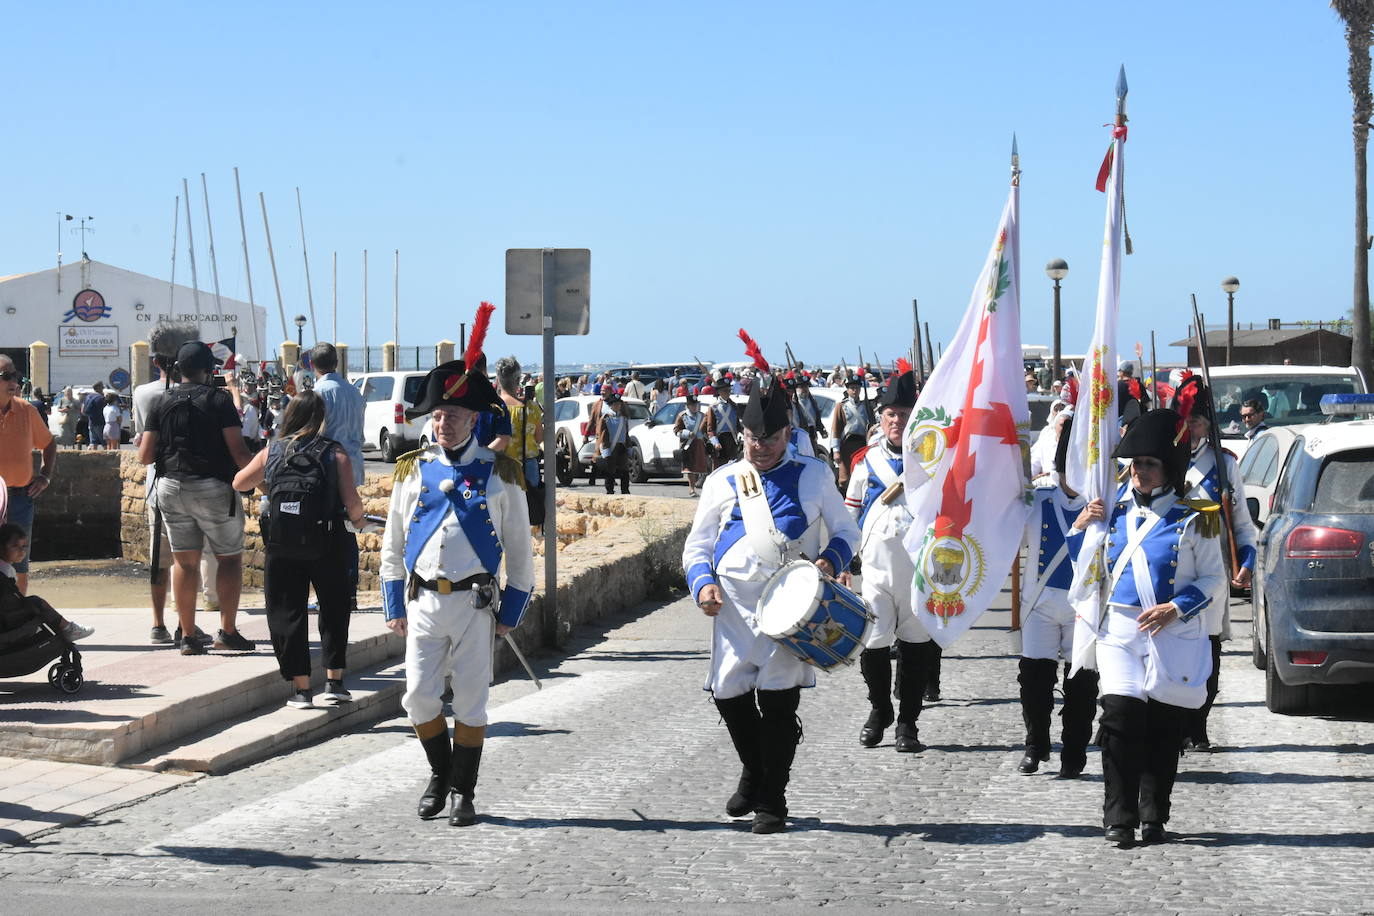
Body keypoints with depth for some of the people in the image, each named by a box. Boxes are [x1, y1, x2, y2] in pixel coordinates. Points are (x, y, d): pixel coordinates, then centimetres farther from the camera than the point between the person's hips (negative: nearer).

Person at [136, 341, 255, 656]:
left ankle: (188, 636, 6)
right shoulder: (220, 399, -5)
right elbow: (238, 449, -13)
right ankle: (227, 630, 1)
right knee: (230, 558, 8)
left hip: (170, 486, 4)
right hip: (212, 487, -4)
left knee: (184, 561, 8)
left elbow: (145, 455, 3)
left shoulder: (162, 402, 5)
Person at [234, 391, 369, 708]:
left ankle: (300, 687, 5)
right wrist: (357, 520, 11)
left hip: (281, 547, 0)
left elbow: (238, 483, 12)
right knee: (334, 610, 15)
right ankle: (334, 679, 14)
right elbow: (352, 502, -10)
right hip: (328, 545, 0)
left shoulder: (271, 452, 1)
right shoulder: (335, 454, -5)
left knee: (286, 614, 7)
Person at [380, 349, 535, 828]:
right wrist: (395, 607, 8)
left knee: (470, 702, 2)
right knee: (420, 698, -2)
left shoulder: (499, 474, 2)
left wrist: (510, 611, 1)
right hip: (423, 602, 2)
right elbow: (392, 546, 13)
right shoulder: (413, 471, 7)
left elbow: (520, 550, 5)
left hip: (475, 603, -2)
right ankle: (440, 774, 21)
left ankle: (462, 791, 14)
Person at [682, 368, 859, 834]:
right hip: (734, 603, 2)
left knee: (778, 698, -8)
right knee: (729, 694, 2)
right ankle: (754, 773, 30)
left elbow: (846, 531, 13)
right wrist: (703, 584, -5)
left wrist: (831, 559, -8)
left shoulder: (812, 475, 10)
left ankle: (772, 800, 5)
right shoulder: (722, 481, 13)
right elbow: (697, 546, 14)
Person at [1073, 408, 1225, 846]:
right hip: (1120, 630, 2)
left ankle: (1153, 818, 12)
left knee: (1165, 726, 1)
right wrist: (1081, 528, 4)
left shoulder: (1192, 518, 0)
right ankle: (1119, 818, -7)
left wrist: (1176, 608, -11)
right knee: (1121, 715, -12)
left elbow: (1213, 576, 3)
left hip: (1175, 635, -2)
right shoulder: (1115, 509, 10)